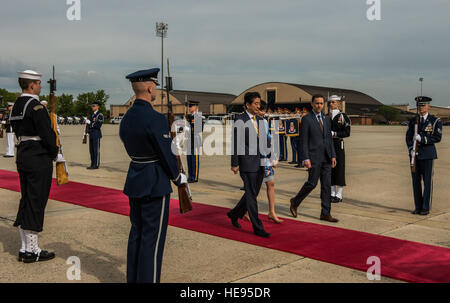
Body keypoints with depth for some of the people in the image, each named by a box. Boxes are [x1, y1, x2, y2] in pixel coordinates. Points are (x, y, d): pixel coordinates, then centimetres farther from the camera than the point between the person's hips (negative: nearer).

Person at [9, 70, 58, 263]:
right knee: (36, 202, -3)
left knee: (26, 201, 14)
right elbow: (47, 134, -20)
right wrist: (54, 152, -3)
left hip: (22, 157, 9)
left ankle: (25, 248, 20)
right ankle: (32, 251, 4)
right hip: (39, 159, -9)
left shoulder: (16, 106, 13)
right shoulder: (36, 106, -15)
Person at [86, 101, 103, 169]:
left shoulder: (100, 115, -8)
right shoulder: (92, 115, 17)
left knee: (96, 150, -5)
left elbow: (98, 125, -16)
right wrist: (87, 122, 3)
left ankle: (96, 165, -2)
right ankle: (92, 164, 14)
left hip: (96, 134, -8)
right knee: (91, 150, 9)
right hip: (91, 134, 8)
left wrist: (90, 122, -17)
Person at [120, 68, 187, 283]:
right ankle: (148, 279, 8)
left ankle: (133, 278, 28)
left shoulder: (126, 118, 6)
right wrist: (178, 178, 1)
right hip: (155, 184, -8)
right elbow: (166, 154, -16)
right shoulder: (156, 119, -20)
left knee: (136, 233, 18)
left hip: (134, 181, 9)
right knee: (153, 238, 0)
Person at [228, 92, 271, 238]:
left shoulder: (260, 120, 14)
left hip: (260, 163, 7)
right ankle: (257, 227, 2)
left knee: (253, 193, 14)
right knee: (251, 194, -3)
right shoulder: (240, 120, -8)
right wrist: (234, 164, -11)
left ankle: (234, 214, 33)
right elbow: (235, 142, -9)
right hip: (247, 162, -7)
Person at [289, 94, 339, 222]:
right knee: (312, 183, -4)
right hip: (314, 157, -6)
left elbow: (329, 138, 15)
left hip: (326, 158, 6)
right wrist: (306, 158, -14)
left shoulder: (326, 119, 14)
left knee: (326, 185, 4)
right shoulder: (306, 119, -5)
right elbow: (304, 141, -8)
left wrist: (333, 155, 7)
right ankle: (295, 202, 20)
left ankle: (325, 213, 9)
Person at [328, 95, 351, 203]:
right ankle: (332, 194, 15)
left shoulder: (343, 116, -4)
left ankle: (339, 195, 5)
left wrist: (334, 133, -19)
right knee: (330, 169, 7)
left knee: (339, 169, -2)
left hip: (338, 145, -5)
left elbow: (347, 133, -11)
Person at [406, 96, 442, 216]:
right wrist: (411, 150, -11)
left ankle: (426, 208, 5)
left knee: (427, 181, -2)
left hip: (428, 154, -4)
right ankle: (418, 207, 14)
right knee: (416, 181, 6)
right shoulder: (413, 121, 10)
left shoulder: (435, 121, -1)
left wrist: (422, 139, -19)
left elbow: (438, 137, -10)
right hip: (414, 155, 4)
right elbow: (408, 137, 5)